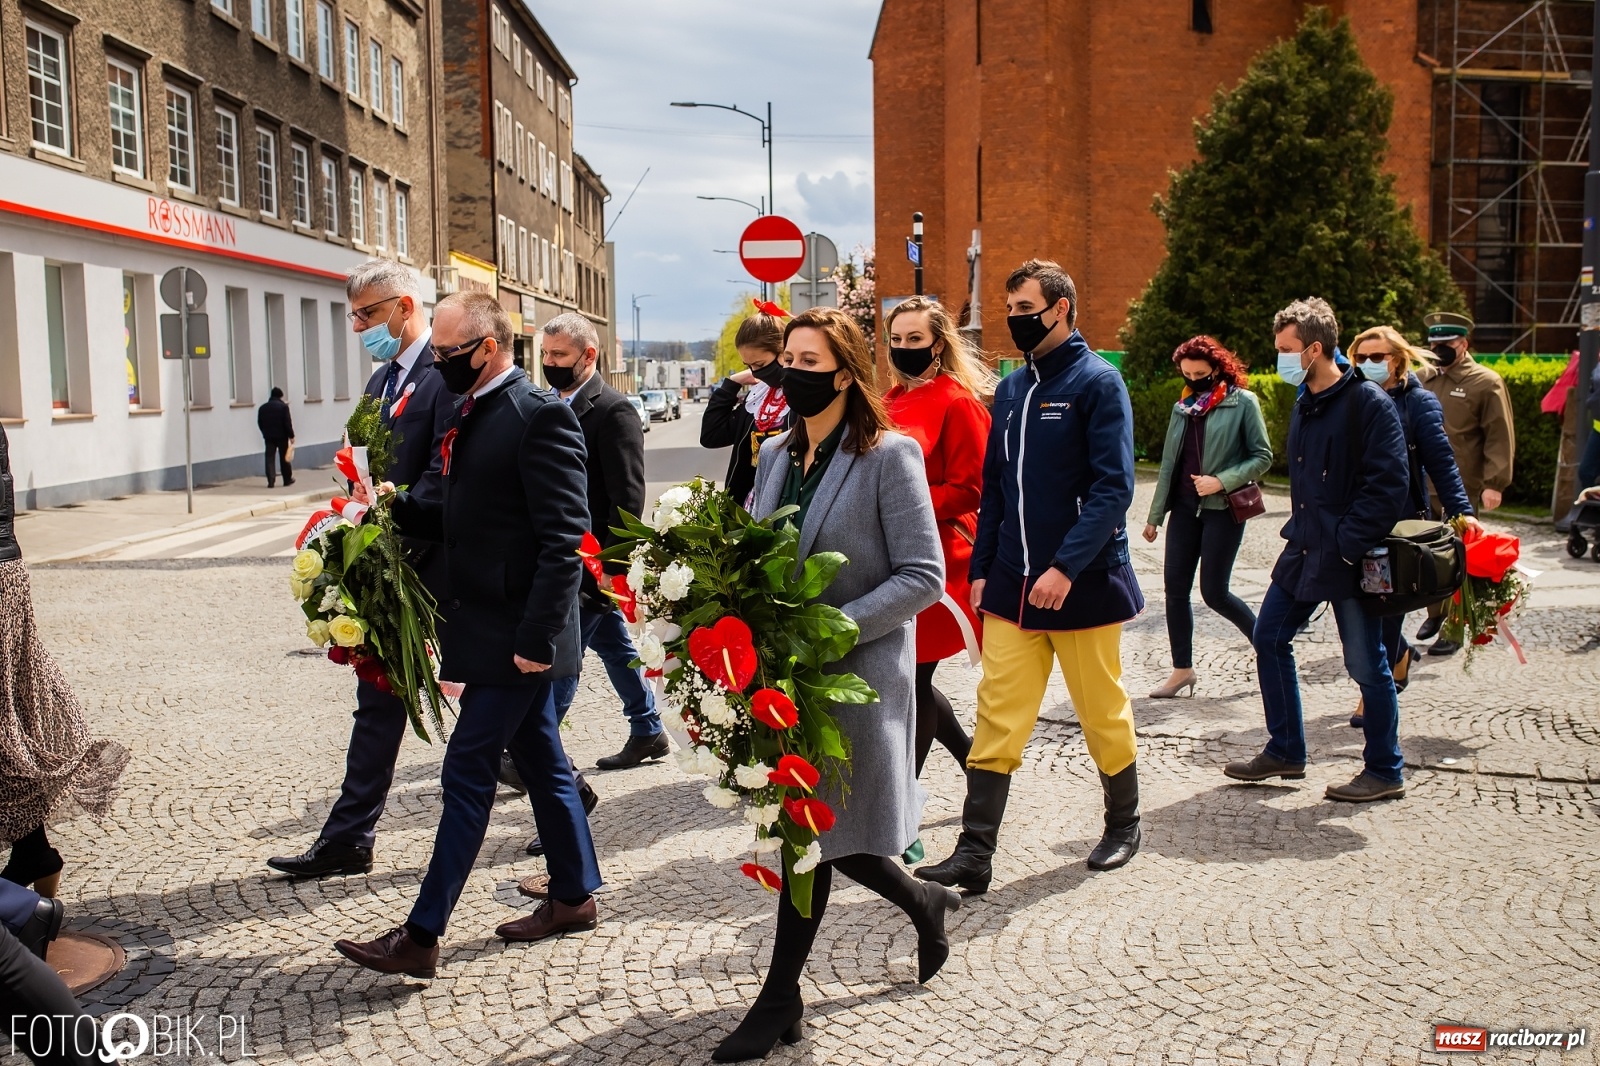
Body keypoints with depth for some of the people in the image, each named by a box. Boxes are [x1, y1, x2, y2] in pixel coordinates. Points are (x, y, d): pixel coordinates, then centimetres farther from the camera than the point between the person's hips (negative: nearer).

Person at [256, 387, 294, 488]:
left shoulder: (262, 408, 7)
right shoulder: (283, 406, -7)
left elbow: (260, 423, 11)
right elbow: (287, 423, -11)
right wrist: (291, 435, -6)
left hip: (268, 437, 3)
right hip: (282, 436, -3)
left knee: (269, 459, 0)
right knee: (284, 458, 9)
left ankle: (271, 482, -10)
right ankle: (287, 479, 18)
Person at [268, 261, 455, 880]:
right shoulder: (382, 380, 15)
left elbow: (445, 476, -23)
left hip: (441, 567, -9)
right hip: (390, 569, 9)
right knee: (378, 701, 13)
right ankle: (348, 839, 21)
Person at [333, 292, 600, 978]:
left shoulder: (540, 416, -16)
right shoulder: (473, 414, 12)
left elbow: (564, 537, -20)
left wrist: (535, 636, -22)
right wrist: (398, 507, 1)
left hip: (515, 632, -9)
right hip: (491, 629, 9)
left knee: (467, 774, -4)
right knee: (541, 762, 17)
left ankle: (422, 936, 4)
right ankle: (574, 896, 30)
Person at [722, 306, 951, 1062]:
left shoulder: (889, 457, -11)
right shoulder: (774, 455, 10)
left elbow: (922, 576, -14)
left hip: (856, 676, -7)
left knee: (812, 834, 0)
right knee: (813, 832, 13)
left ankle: (780, 999, 18)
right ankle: (923, 904, 39)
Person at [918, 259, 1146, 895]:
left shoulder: (1097, 382, -8)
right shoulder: (1011, 389, 11)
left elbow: (1113, 487, -15)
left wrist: (1065, 567, -23)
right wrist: (981, 569, 9)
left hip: (1083, 581, -5)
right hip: (1012, 584, 5)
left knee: (1102, 712, 10)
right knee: (997, 718, 1)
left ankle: (1123, 824, 32)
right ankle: (974, 856, 3)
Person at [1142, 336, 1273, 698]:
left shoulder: (1243, 402, -4)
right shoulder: (1182, 407, 12)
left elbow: (1263, 457, -6)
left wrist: (1222, 481, -19)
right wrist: (1155, 515, 14)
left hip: (1223, 508, -5)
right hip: (1185, 506, 5)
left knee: (1213, 592, -5)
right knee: (1175, 588, 1)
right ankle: (1182, 669, 11)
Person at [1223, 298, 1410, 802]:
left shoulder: (1367, 403, -14)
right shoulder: (1304, 405, 12)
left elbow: (1388, 485, -19)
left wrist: (1348, 545, -21)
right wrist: (1300, 533, 12)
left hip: (1348, 560, -8)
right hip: (1304, 552, 9)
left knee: (1366, 663, 2)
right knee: (1269, 638, 10)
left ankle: (1384, 772, 17)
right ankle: (1285, 752, 23)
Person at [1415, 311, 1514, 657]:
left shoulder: (1486, 382, -4)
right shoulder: (1422, 378, 11)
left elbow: (1500, 437, -6)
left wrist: (1494, 483, -13)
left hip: (1463, 489, -5)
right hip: (1422, 487, 5)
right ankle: (1435, 613, 29)